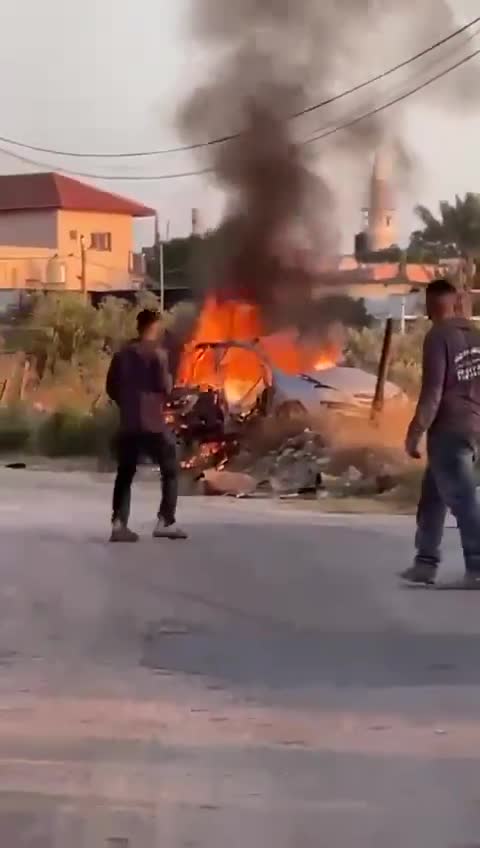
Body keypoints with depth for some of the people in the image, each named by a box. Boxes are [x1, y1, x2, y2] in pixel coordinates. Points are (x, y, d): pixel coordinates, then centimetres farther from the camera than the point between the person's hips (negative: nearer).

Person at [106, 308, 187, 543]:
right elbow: (165, 387, -14)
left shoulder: (123, 353, 9)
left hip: (128, 423, 6)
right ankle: (166, 522, 1)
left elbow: (111, 387, 11)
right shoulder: (156, 352, -10)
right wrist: (168, 380, 7)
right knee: (170, 470, 7)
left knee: (125, 474, 10)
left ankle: (119, 524, 0)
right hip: (152, 422, -5)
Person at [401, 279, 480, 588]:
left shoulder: (439, 337, -13)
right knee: (433, 496, 16)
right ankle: (426, 562, 20)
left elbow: (432, 392, -16)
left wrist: (415, 433, -11)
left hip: (449, 431, -8)